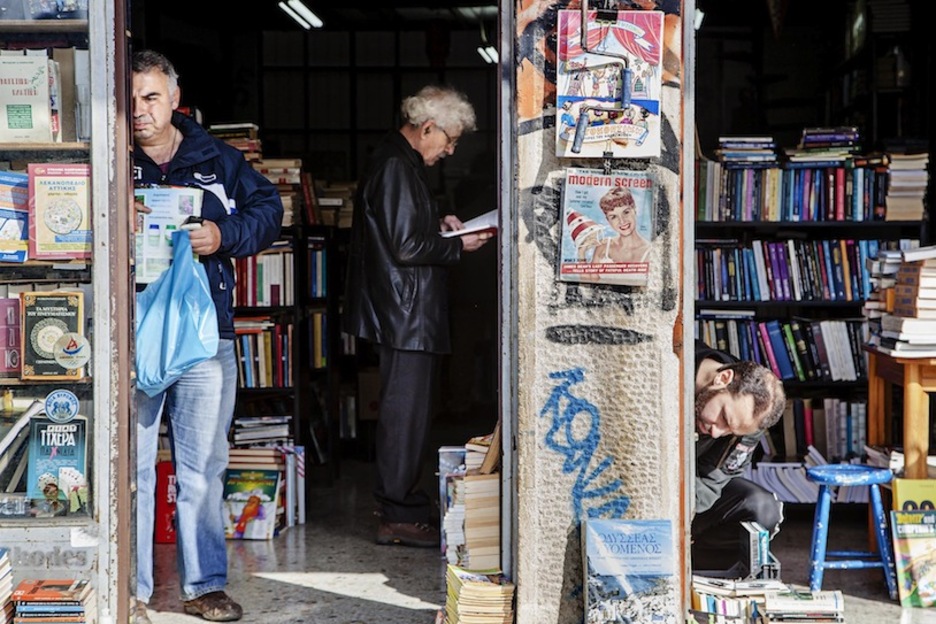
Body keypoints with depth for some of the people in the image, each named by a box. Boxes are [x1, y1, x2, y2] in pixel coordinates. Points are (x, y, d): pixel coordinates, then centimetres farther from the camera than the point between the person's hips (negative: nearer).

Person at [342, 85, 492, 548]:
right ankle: (399, 516, 0)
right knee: (406, 410, -6)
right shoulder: (397, 167, -18)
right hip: (405, 311, -11)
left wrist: (438, 222, 13)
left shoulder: (400, 161, 16)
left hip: (402, 309, 11)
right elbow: (406, 247, -22)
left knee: (404, 407, 16)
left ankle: (398, 500, 26)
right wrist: (458, 246, -12)